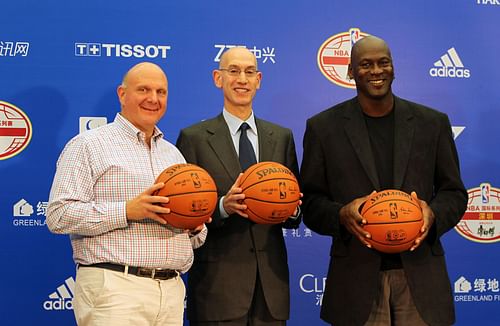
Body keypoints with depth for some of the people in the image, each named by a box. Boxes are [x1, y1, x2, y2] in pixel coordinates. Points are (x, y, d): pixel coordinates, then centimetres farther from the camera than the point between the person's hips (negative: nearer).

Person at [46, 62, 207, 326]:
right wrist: (127, 211, -18)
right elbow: (58, 215, -10)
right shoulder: (88, 145, 0)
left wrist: (196, 227, 1)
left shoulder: (174, 154, 19)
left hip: (172, 291, 6)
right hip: (114, 290, -5)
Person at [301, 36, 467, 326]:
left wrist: (434, 214, -11)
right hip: (356, 278, -1)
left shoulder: (433, 123, 6)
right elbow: (310, 201, 4)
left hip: (420, 276, 1)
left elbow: (454, 191, 10)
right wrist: (341, 215, -17)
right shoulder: (323, 127, 2)